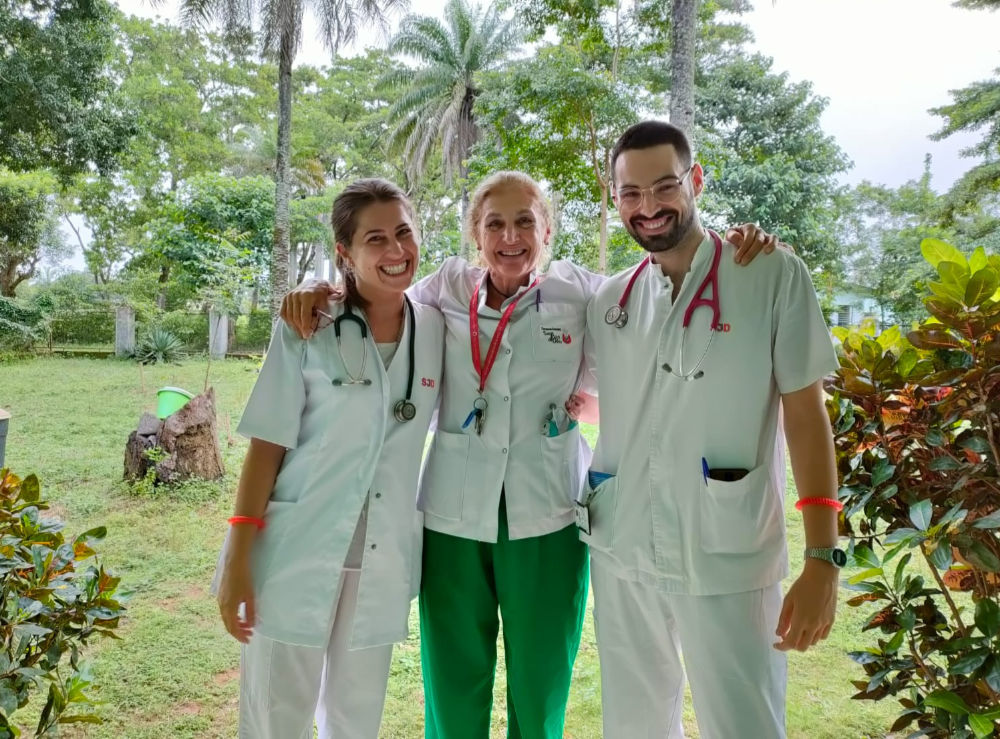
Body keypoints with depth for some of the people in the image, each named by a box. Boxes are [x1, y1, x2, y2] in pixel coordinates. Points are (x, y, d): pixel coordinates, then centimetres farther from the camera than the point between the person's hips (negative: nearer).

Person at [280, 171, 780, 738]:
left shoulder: (579, 292, 1)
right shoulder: (447, 287, 3)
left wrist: (734, 253, -10)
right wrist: (320, 289, -7)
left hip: (547, 513, 0)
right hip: (453, 514, 1)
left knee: (541, 689, 14)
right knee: (454, 687, 13)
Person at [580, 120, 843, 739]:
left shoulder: (775, 275, -5)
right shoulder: (608, 300, 6)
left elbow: (806, 411, -6)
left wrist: (824, 559, -9)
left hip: (727, 558, -3)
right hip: (620, 553, 4)